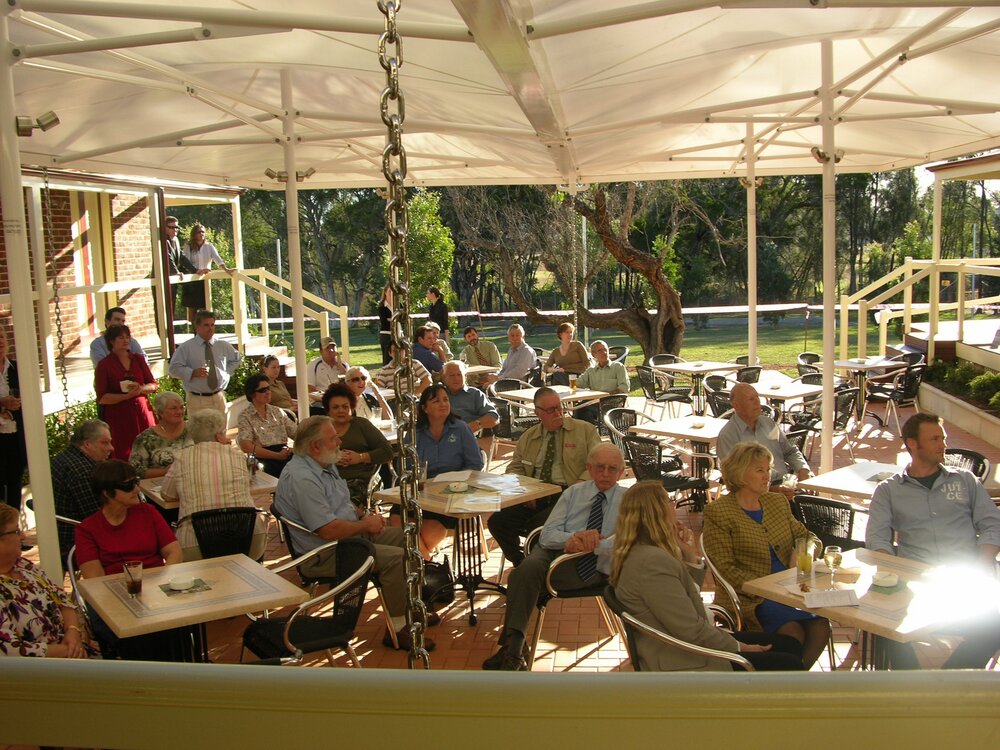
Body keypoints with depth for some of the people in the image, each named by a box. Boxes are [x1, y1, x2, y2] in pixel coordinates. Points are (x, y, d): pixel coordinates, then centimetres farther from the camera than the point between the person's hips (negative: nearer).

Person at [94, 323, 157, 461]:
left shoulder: (138, 359, 13)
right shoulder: (104, 365, 0)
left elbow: (154, 385, 11)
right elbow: (102, 398, -5)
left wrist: (140, 389, -10)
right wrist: (127, 396, -17)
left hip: (143, 412, 4)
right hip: (119, 417, -4)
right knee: (125, 457, -7)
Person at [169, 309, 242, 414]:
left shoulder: (223, 345, 11)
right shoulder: (186, 347, 0)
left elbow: (237, 358, 28)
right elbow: (174, 368, -3)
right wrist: (193, 373, -18)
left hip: (219, 398, 4)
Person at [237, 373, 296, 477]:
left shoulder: (277, 412, 23)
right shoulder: (245, 416, 6)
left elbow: (296, 433, 15)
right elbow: (246, 446, -7)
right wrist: (277, 455, -15)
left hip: (285, 454, 5)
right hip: (263, 459, -4)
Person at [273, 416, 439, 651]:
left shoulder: (324, 465, 9)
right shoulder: (301, 479, -26)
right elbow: (330, 531, -30)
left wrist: (364, 515, 2)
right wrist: (366, 524, -14)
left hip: (350, 533, 11)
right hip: (324, 555, -11)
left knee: (404, 537, 10)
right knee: (395, 557, -23)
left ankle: (409, 609, 23)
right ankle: (397, 630, -10)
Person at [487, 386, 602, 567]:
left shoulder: (585, 430, 8)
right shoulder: (528, 437, 19)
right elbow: (514, 468, 20)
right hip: (533, 497, 4)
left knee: (537, 525, -32)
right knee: (497, 521, -18)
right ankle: (521, 565, 1)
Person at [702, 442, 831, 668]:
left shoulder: (777, 502, 16)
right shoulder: (717, 511, -4)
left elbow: (805, 535, 23)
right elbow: (724, 569, -10)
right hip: (748, 597, -6)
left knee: (820, 625, -22)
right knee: (793, 631, -29)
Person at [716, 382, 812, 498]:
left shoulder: (768, 422, 18)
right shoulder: (727, 435, -4)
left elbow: (790, 452, 27)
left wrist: (803, 470, 4)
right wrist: (771, 490, -23)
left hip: (787, 483, 7)